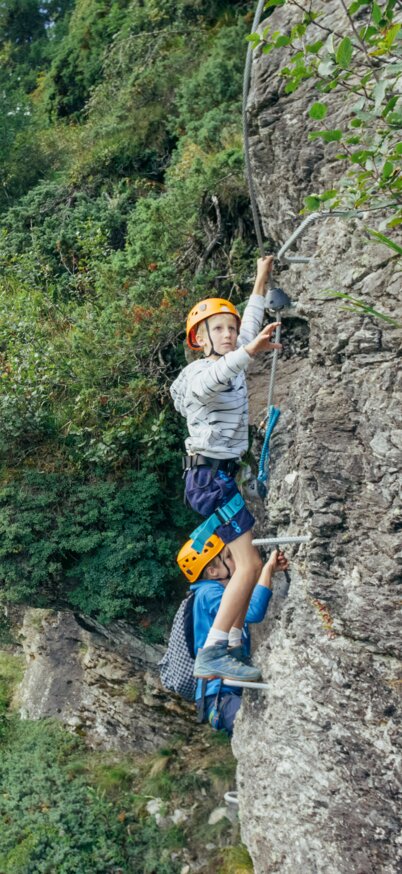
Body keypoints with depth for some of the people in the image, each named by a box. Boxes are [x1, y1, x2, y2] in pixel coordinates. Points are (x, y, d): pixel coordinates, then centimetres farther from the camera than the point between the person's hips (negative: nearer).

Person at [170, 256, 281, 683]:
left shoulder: (233, 364, 11)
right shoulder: (200, 373, -15)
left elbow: (250, 326, 27)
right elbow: (213, 378, -40)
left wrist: (261, 279, 31)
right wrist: (249, 352, -58)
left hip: (223, 475, 10)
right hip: (211, 475, -10)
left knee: (248, 562, 13)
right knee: (249, 564, -15)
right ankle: (211, 655, -14)